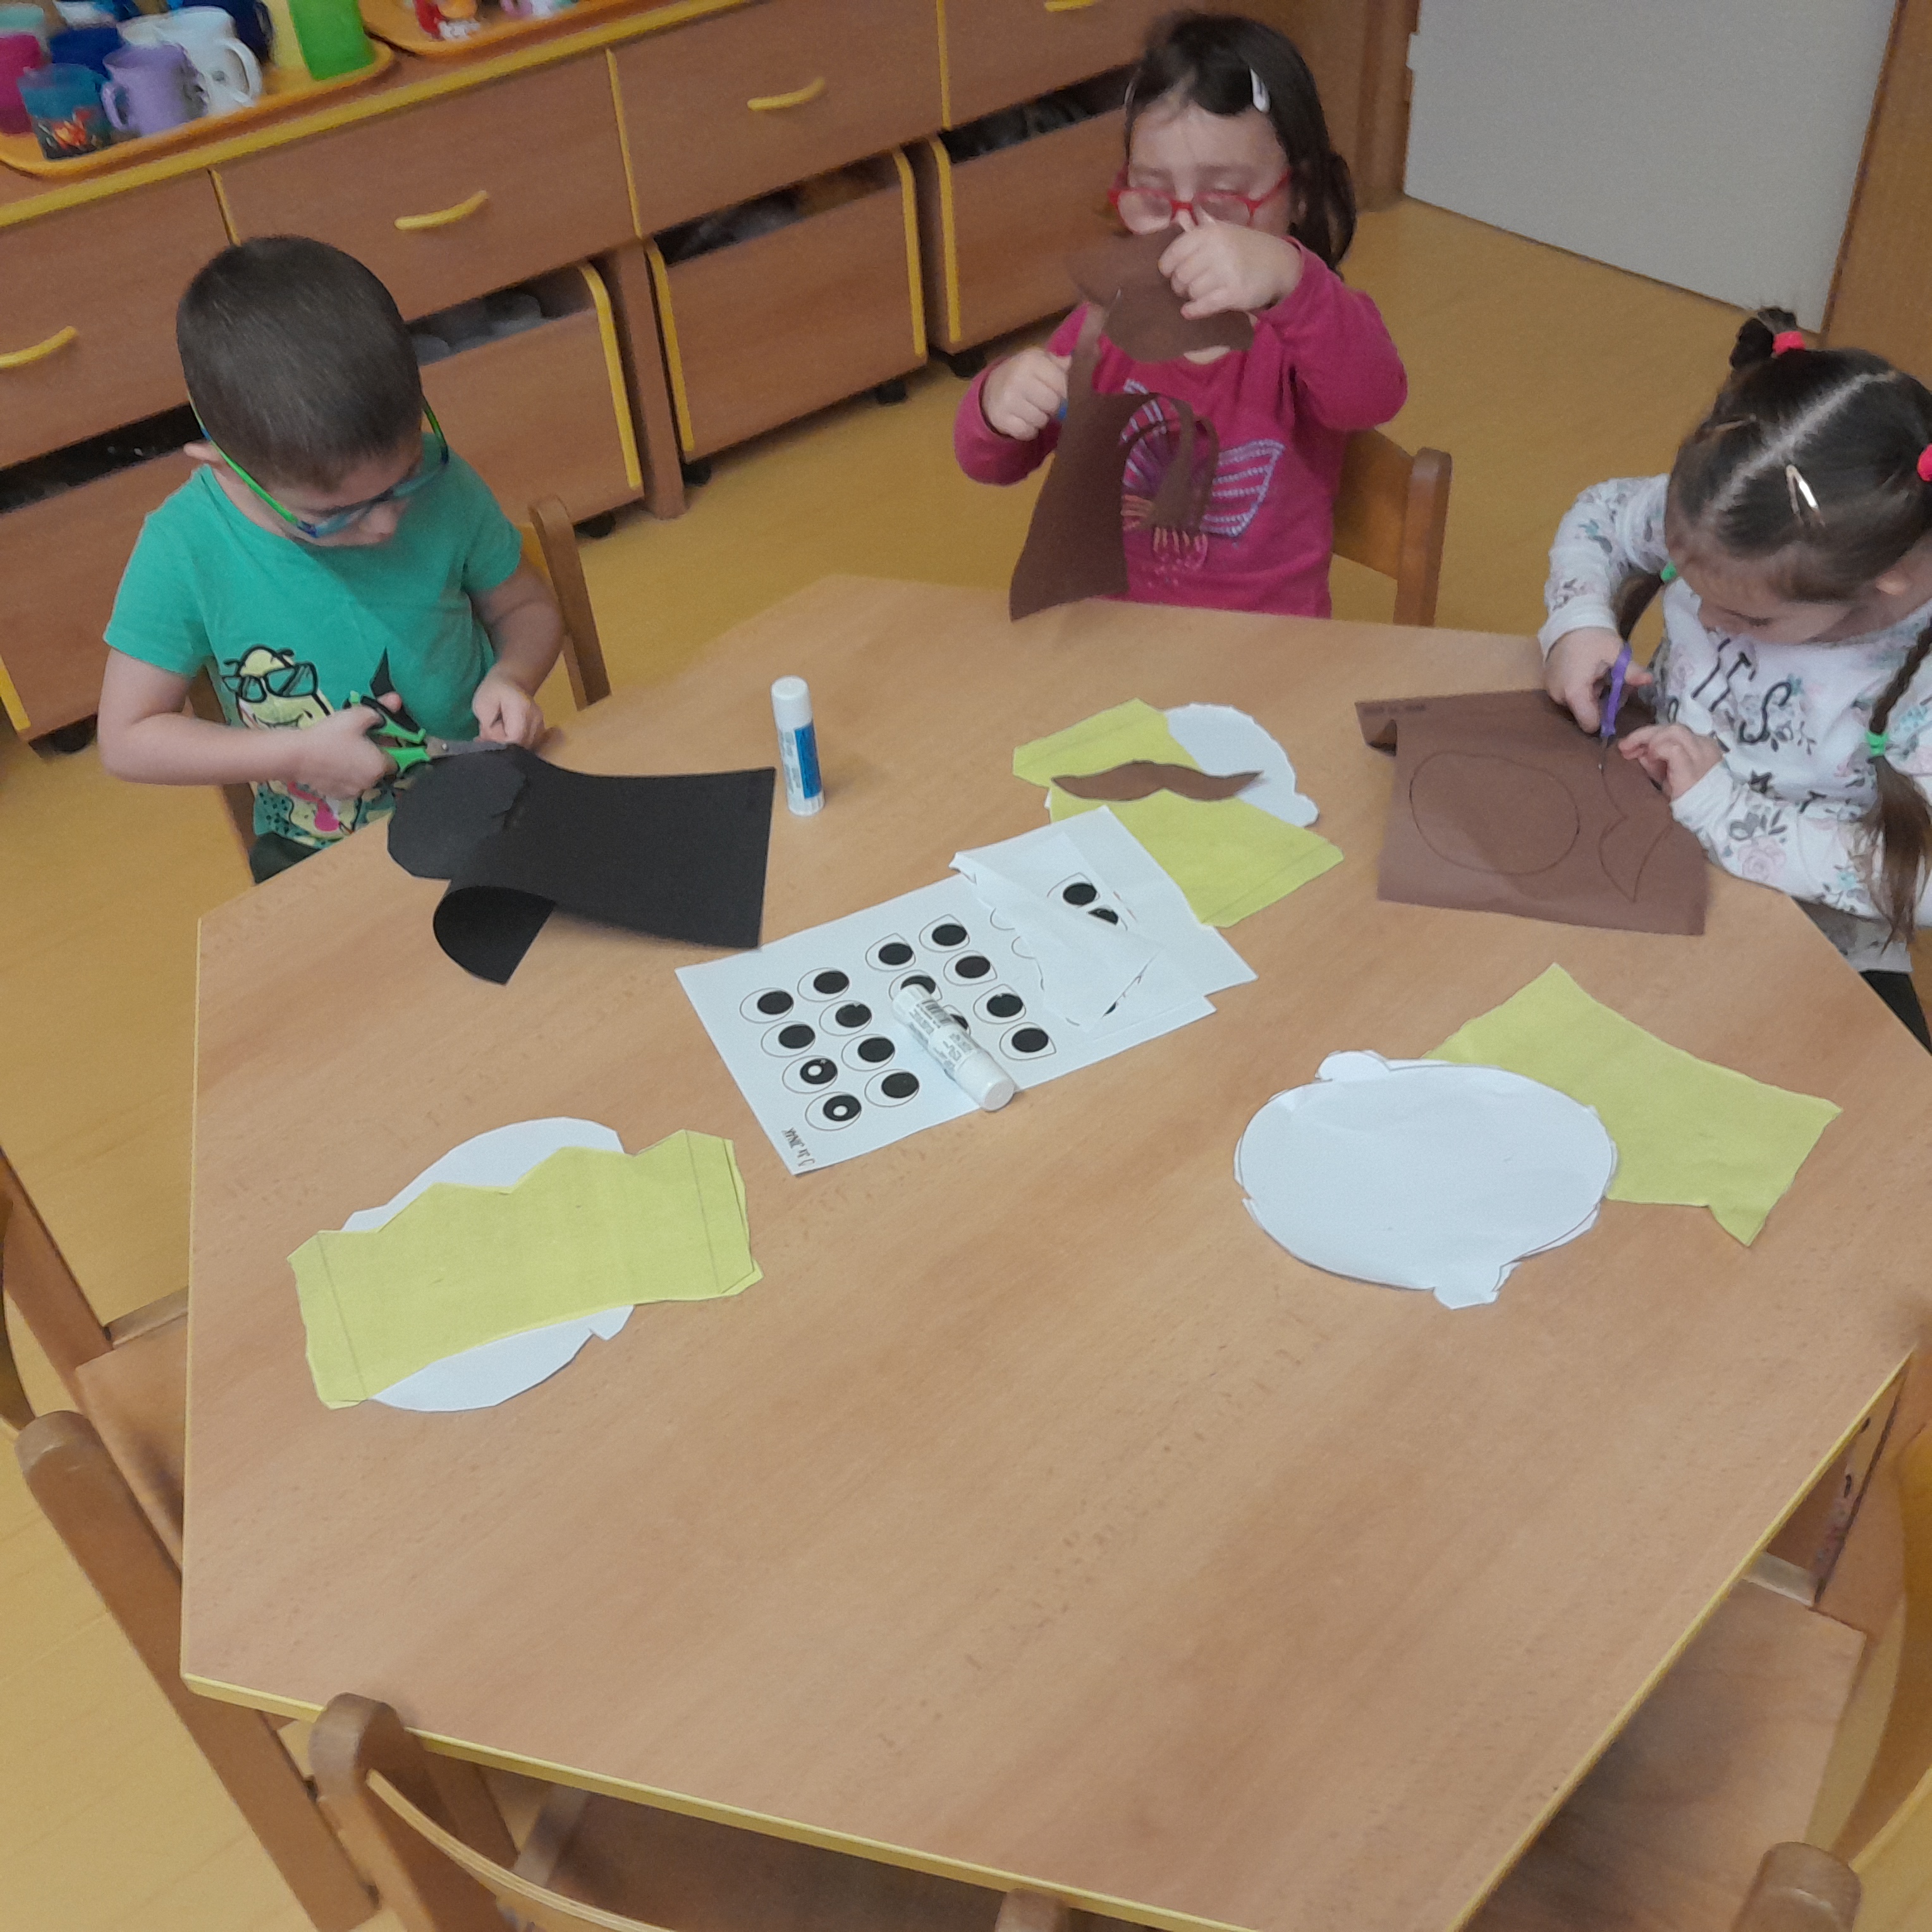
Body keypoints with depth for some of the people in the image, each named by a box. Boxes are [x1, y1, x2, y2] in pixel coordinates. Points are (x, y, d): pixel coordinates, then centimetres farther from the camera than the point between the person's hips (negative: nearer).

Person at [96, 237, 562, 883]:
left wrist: (510, 677, -17)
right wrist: (299, 754, -16)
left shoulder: (442, 485, -13)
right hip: (321, 857, -1)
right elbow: (126, 738, -7)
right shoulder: (186, 551, -17)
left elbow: (527, 607, 5)